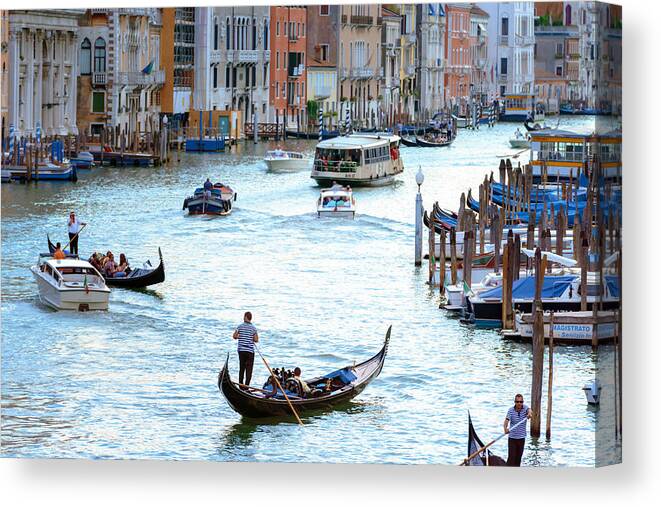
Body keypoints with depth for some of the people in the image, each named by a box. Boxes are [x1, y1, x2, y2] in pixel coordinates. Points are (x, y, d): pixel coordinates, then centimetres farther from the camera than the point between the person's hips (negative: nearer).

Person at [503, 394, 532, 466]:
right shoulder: (511, 410, -8)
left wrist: (529, 413, -51)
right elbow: (506, 420, -19)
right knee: (511, 457, -8)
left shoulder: (525, 408, -4)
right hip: (512, 438, -2)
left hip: (521, 438, 2)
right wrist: (505, 429, -40)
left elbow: (529, 410, -26)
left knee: (518, 458, 9)